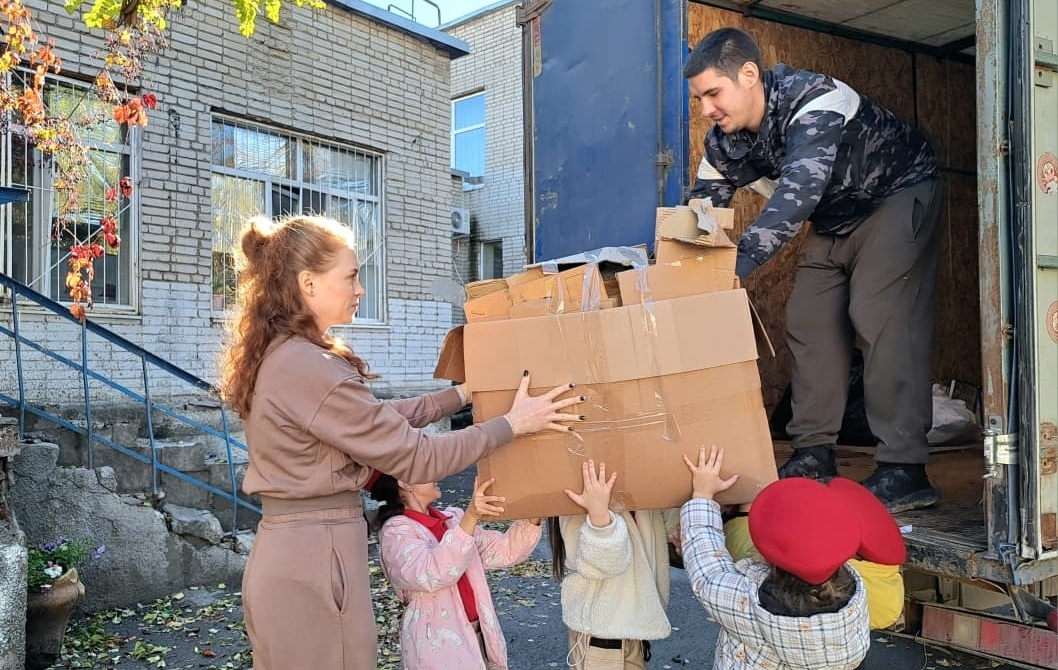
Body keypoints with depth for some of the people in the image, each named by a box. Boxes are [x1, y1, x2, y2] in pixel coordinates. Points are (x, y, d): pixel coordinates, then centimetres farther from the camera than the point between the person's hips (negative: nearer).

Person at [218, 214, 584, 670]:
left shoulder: (279, 356, 8)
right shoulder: (308, 367, -23)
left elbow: (377, 417, 14)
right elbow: (415, 457, -19)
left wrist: (462, 394, 15)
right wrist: (512, 423, -10)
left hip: (290, 548, 10)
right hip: (316, 555, -10)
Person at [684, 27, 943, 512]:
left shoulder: (813, 102, -33)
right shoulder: (724, 142, -10)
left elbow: (797, 193, -47)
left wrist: (739, 263, -56)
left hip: (898, 195, -7)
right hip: (834, 219, 8)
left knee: (880, 318, -20)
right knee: (808, 320, -1)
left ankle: (904, 471, -19)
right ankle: (813, 455, 6)